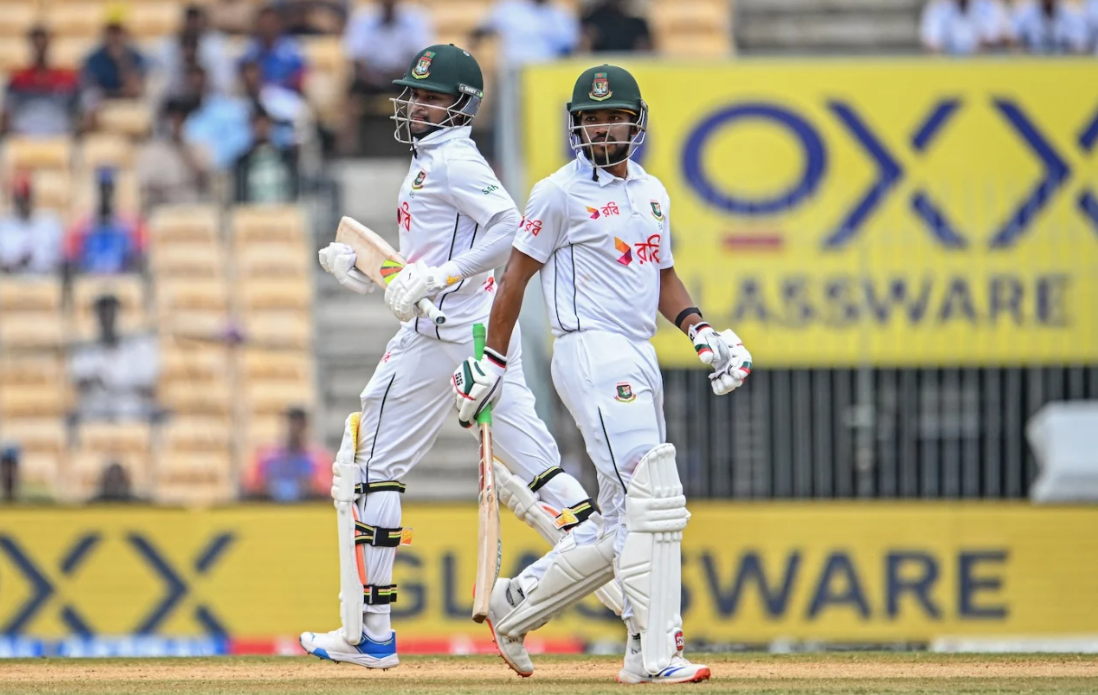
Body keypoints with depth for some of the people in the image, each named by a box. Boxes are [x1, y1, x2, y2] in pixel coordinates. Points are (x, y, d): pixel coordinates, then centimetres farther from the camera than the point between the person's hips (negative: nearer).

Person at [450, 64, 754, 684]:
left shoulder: (652, 192, 18)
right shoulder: (561, 193, -3)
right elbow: (516, 277, -1)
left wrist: (703, 332, 7)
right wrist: (492, 363, -3)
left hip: (640, 363, 8)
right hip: (592, 351, -8)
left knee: (626, 528, 9)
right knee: (655, 500, -19)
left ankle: (516, 604, 23)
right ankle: (655, 653, -21)